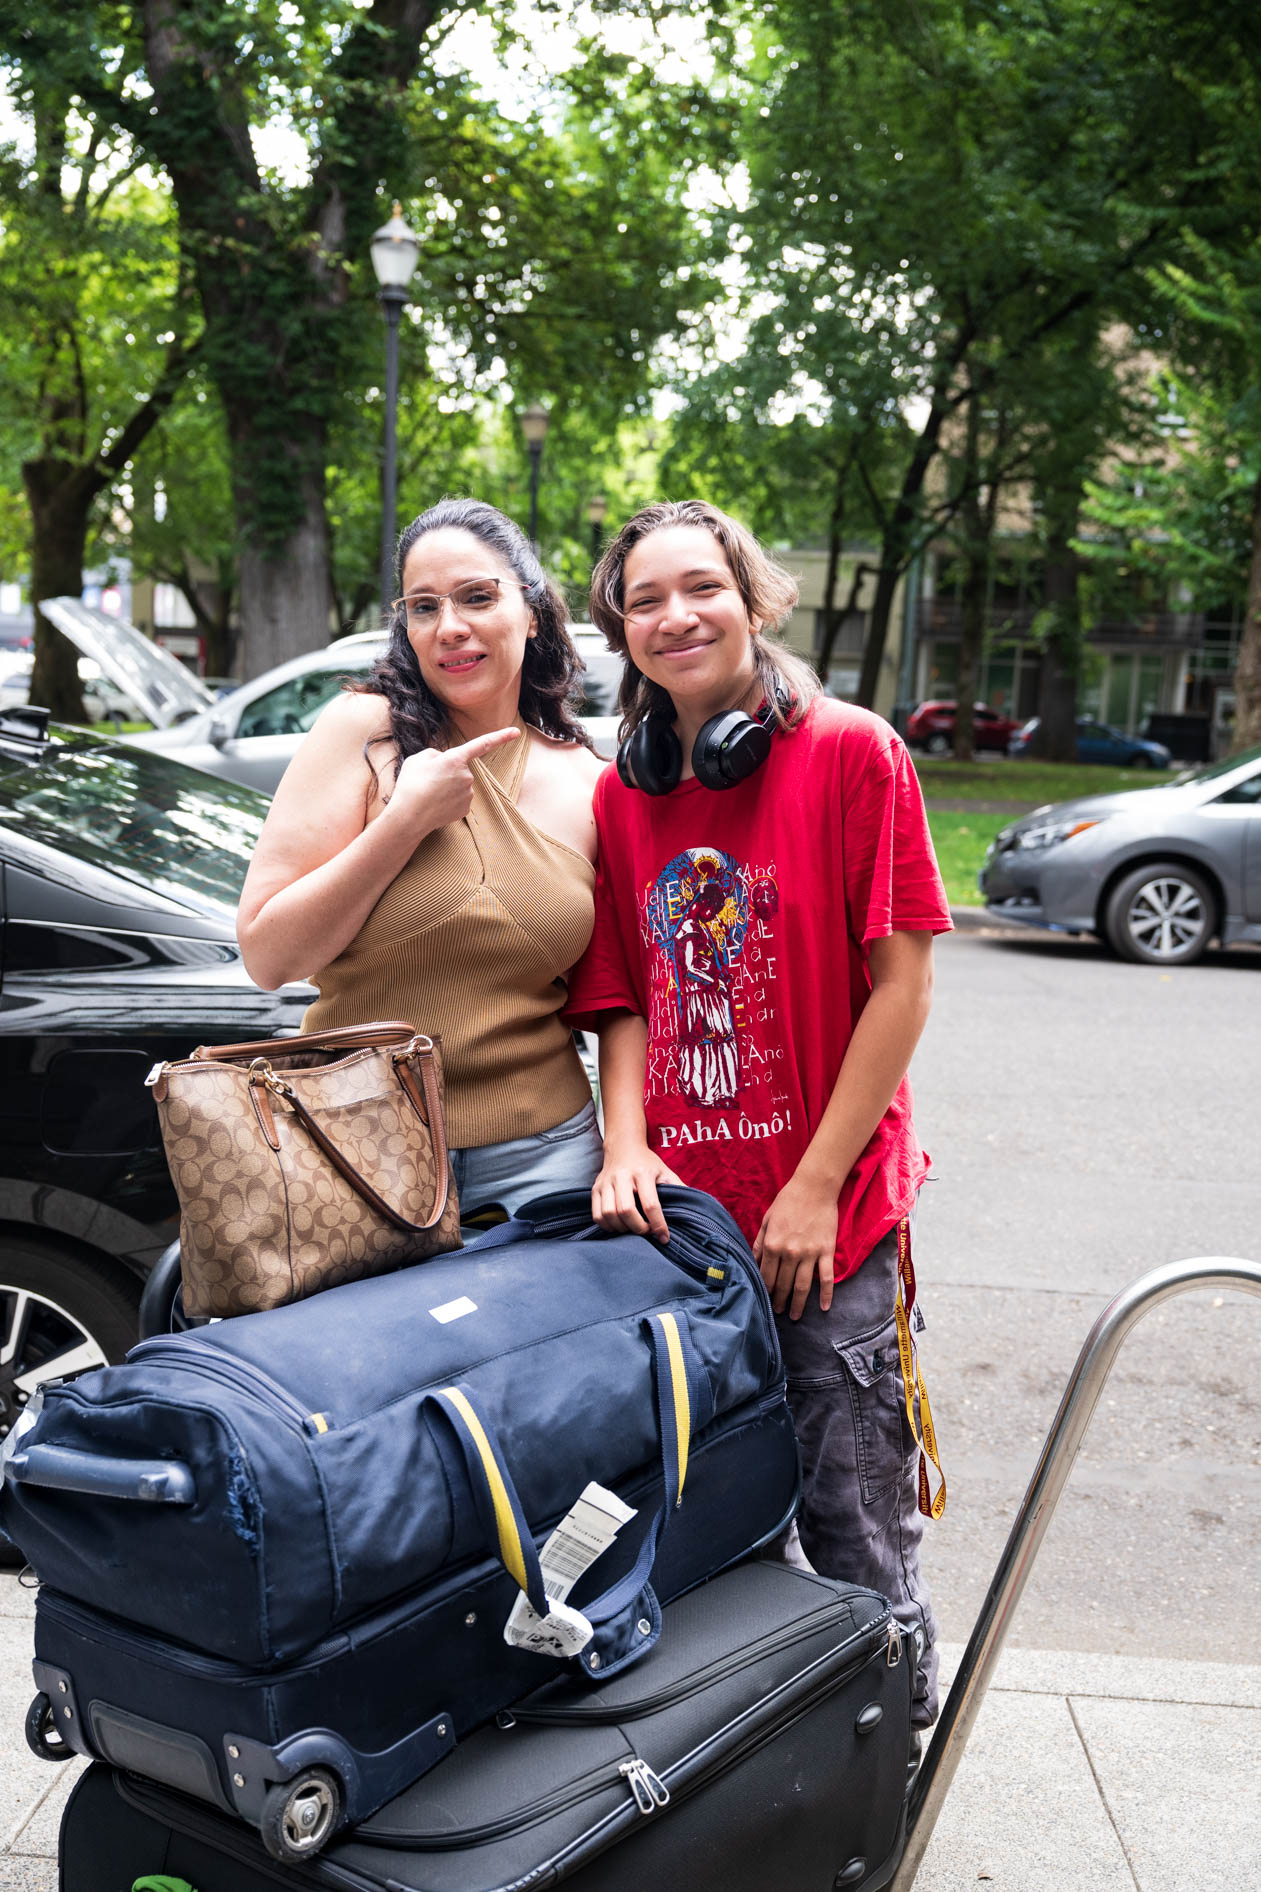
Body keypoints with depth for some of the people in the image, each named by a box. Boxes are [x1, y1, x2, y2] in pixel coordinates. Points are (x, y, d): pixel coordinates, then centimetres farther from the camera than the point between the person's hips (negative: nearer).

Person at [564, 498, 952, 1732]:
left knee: (855, 1536, 4)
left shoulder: (852, 754, -5)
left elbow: (901, 984, -8)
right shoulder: (620, 797, 8)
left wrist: (816, 1188, -11)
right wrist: (627, 1147, -8)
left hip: (833, 1225, -4)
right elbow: (624, 1001, 9)